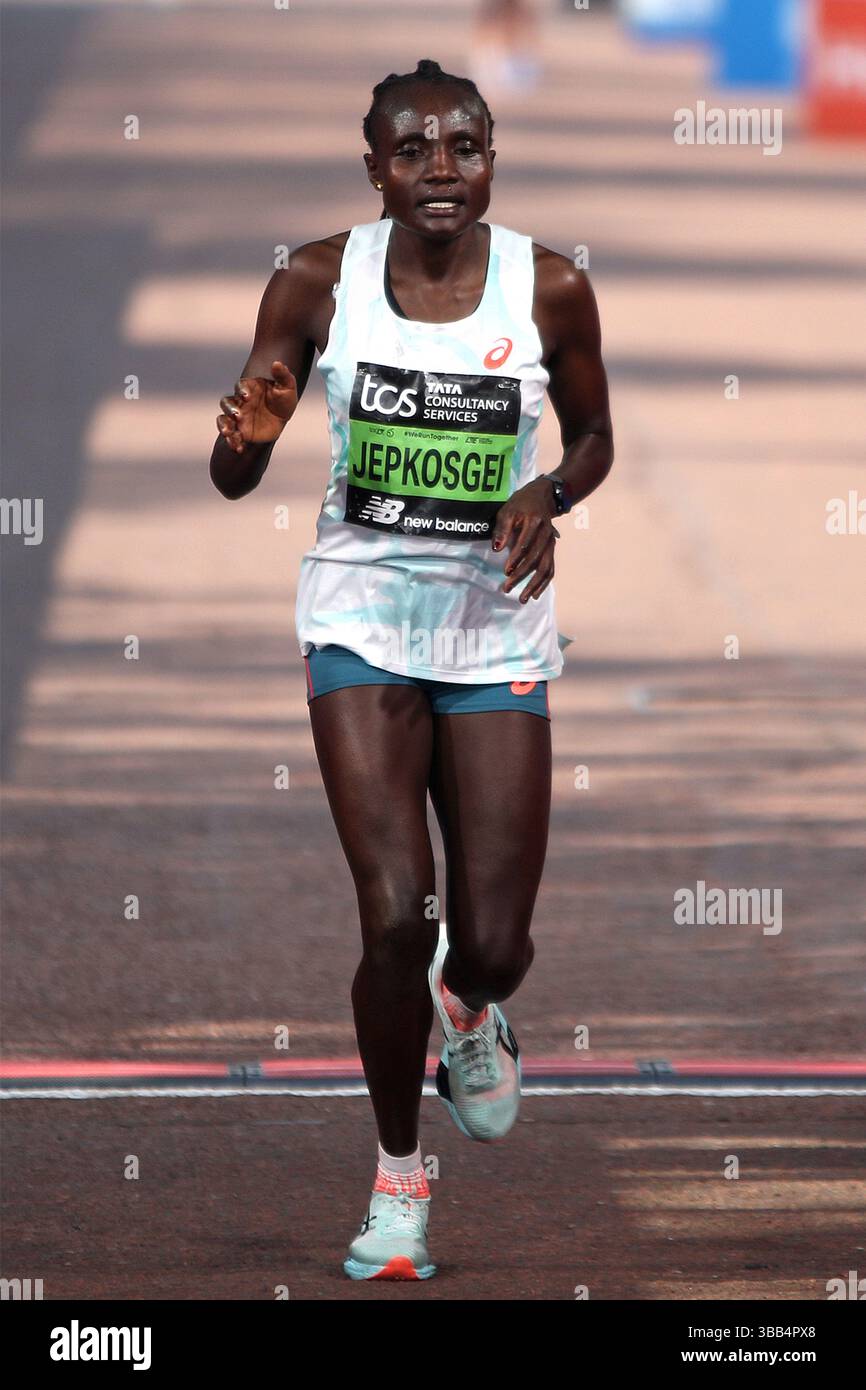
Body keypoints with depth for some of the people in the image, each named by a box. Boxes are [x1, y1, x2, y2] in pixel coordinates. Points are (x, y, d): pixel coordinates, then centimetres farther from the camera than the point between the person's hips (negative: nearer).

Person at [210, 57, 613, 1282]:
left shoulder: (551, 290, -7)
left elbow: (594, 435, 11)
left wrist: (549, 496, -11)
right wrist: (247, 436, -25)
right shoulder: (317, 284, -7)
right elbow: (233, 480, -2)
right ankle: (398, 1178, 8)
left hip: (498, 622, 1)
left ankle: (471, 1015, 38)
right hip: (361, 616, -1)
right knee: (396, 914, -13)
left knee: (493, 944, -2)